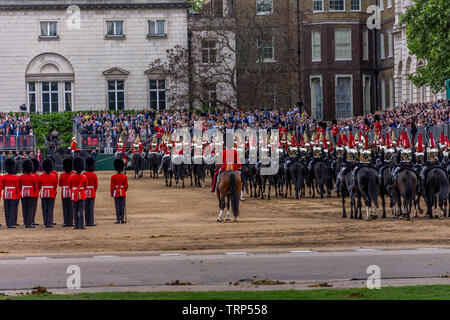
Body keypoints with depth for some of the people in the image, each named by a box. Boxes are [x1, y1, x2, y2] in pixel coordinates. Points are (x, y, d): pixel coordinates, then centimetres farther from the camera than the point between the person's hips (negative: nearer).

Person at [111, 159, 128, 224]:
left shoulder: (113, 177, -6)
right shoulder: (125, 177, -2)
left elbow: (112, 186, -4)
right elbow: (126, 186, 1)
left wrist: (112, 193, 7)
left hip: (116, 193, -1)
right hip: (123, 193, 1)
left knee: (117, 207, 0)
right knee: (122, 206, 3)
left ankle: (118, 219, -3)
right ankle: (122, 219, 2)